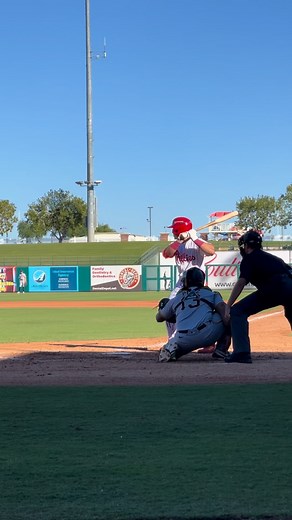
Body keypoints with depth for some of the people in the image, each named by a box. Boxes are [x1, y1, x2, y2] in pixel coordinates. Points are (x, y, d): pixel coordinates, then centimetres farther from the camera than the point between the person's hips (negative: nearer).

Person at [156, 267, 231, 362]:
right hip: (207, 335, -2)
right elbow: (223, 310, 0)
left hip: (183, 341, 2)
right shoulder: (211, 294, 18)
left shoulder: (176, 299, 24)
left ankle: (169, 349, -1)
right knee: (225, 318, 20)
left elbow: (159, 318, 36)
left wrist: (161, 308, 58)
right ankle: (221, 350, 10)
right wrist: (228, 333, -2)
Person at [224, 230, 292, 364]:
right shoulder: (270, 257, 32)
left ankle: (242, 353, -12)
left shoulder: (249, 258, 11)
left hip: (274, 287, -7)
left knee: (237, 311, 1)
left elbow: (241, 283, -1)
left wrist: (228, 307, -4)